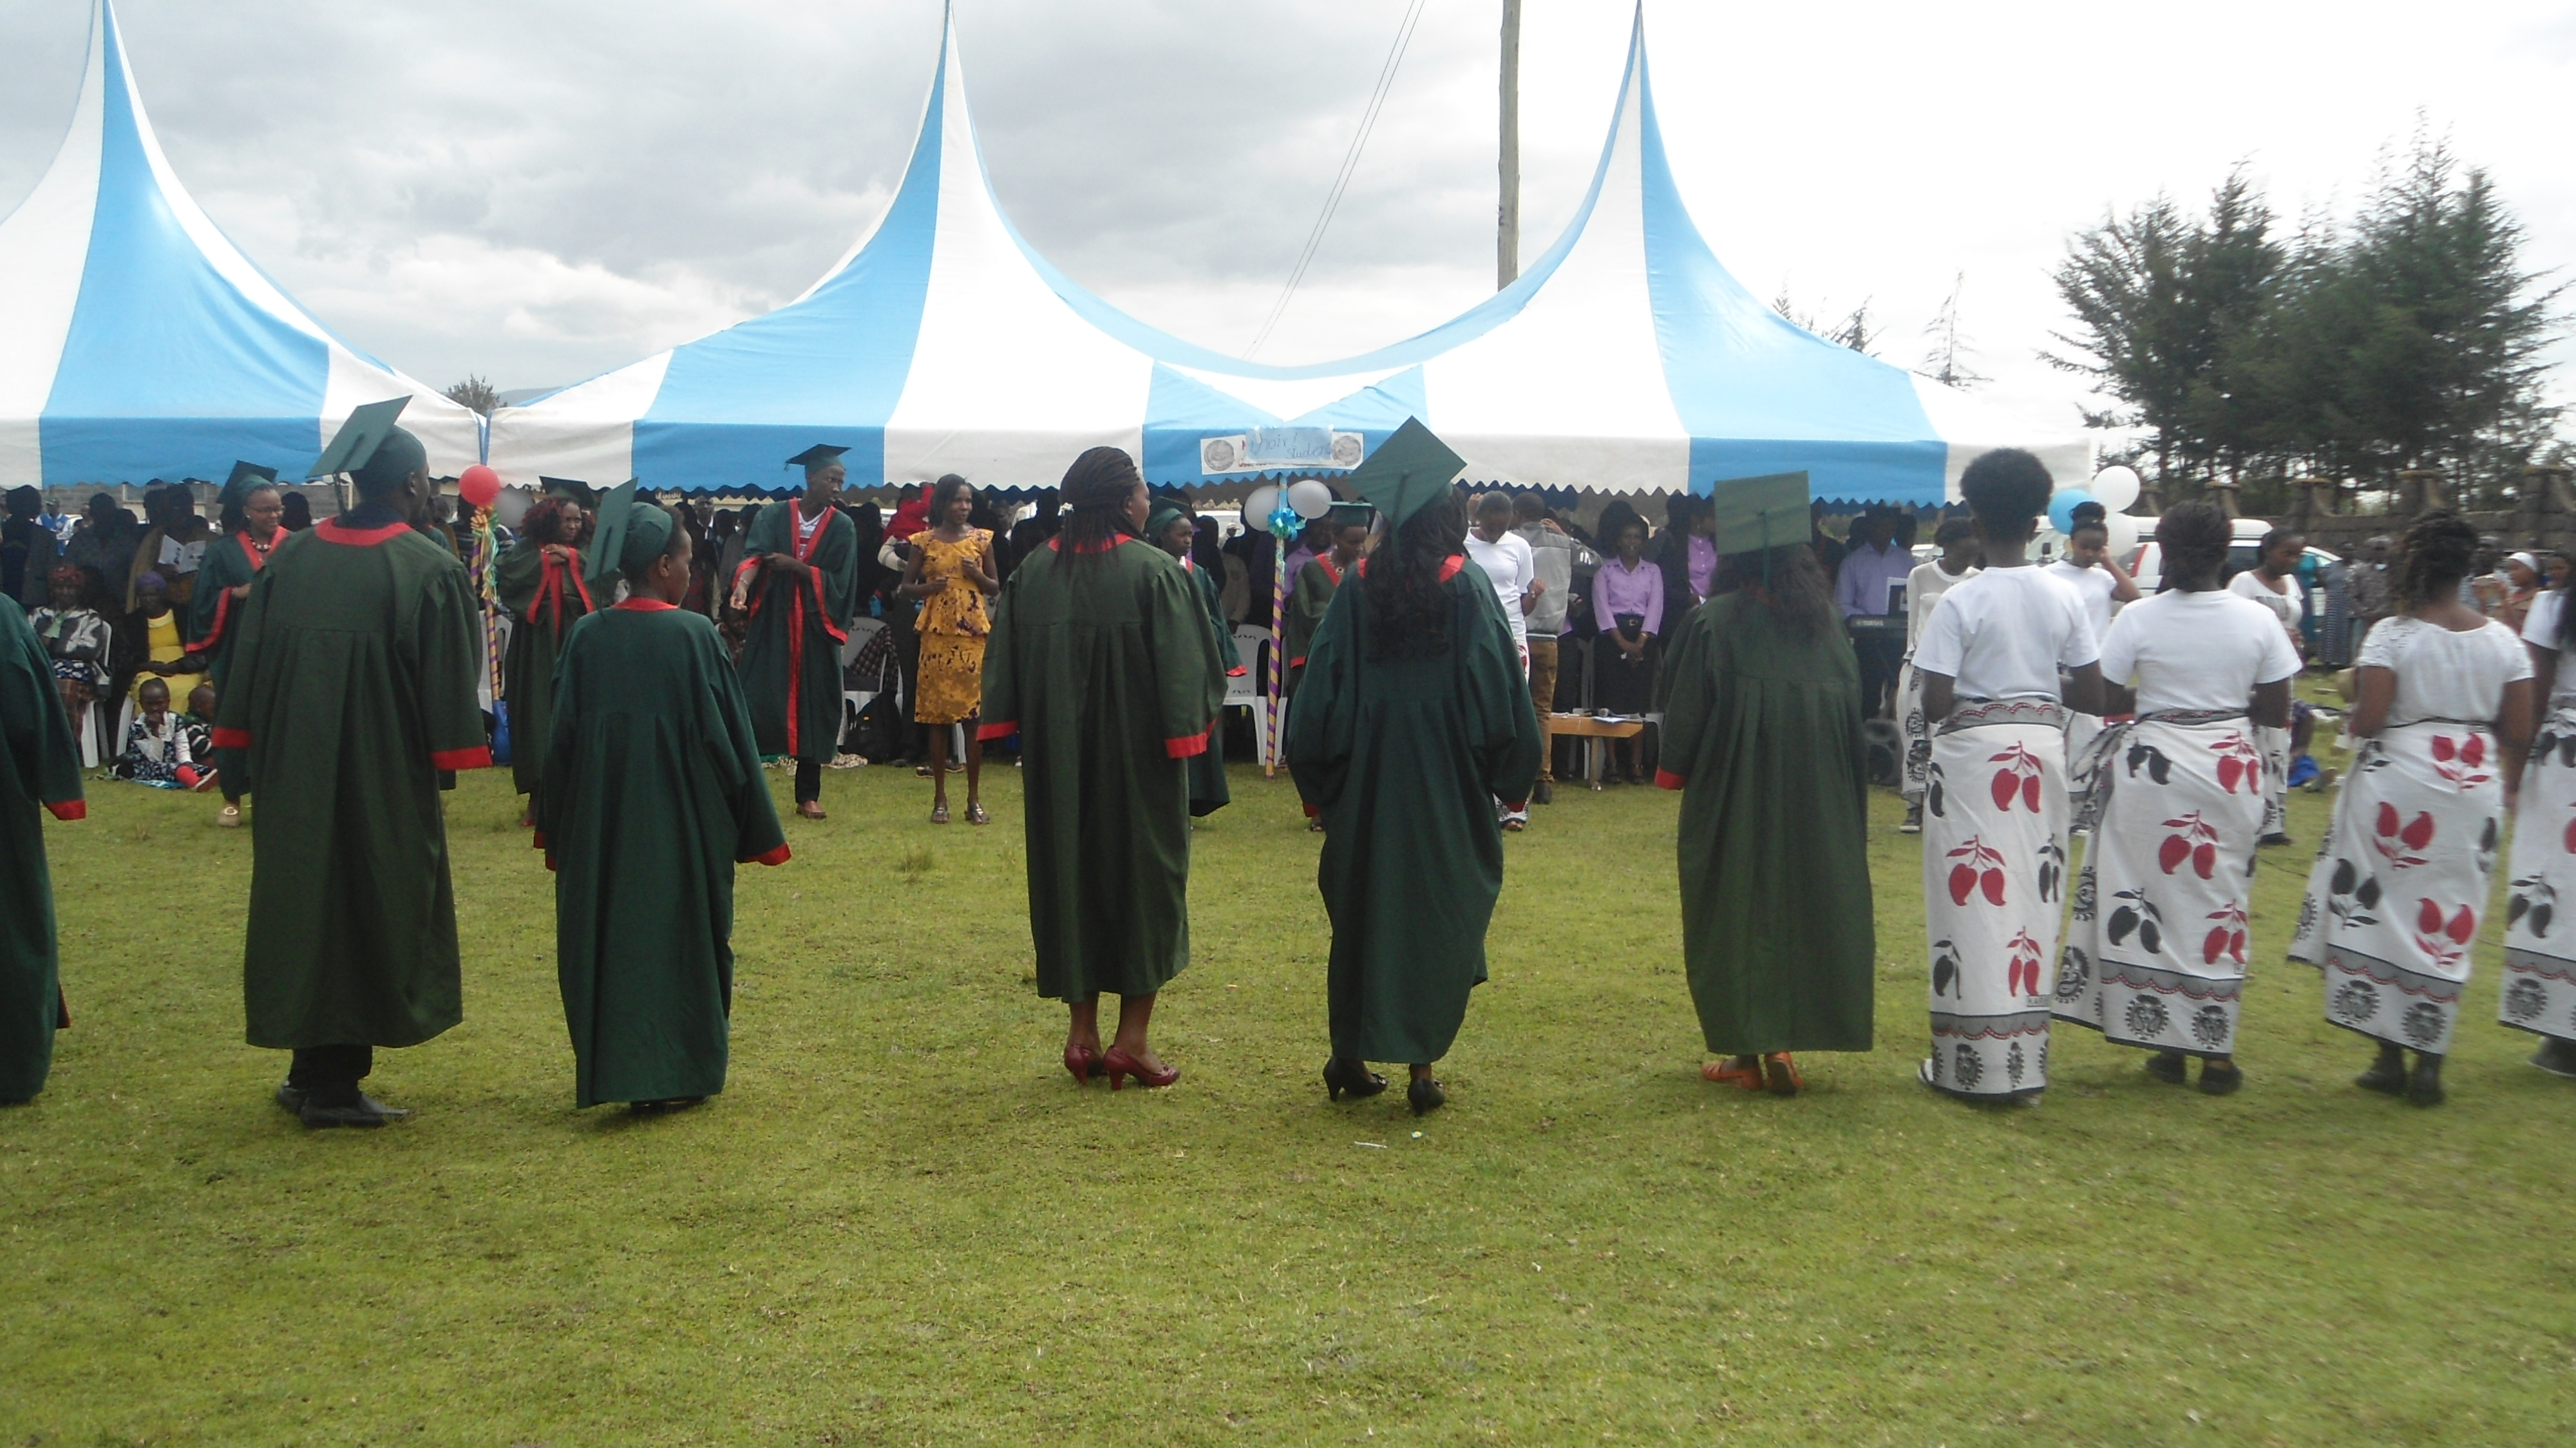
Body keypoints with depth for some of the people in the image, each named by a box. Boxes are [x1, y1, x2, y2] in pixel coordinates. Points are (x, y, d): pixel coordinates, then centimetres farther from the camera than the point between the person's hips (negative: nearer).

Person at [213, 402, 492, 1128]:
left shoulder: (289, 558, 3)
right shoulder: (430, 571, -13)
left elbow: (249, 664, 8)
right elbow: (452, 680, -12)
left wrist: (255, 752, 15)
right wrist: (451, 755, -1)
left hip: (294, 777, 5)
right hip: (385, 783, -5)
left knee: (305, 900, 15)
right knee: (372, 911, 5)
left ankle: (310, 1070, 25)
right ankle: (335, 1086, 9)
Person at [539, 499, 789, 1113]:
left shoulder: (586, 637, -3)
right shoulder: (696, 636, -12)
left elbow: (561, 738, 2)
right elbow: (728, 736, -8)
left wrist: (557, 830, 11)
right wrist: (754, 826, 1)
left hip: (601, 826, 3)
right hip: (684, 825, -3)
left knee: (610, 937, 13)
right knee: (682, 938, 9)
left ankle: (615, 1069, 19)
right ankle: (676, 1073, 15)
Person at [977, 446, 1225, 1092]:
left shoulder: (1032, 573, 1)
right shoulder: (1155, 572, -13)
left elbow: (1005, 673, 5)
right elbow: (1184, 671, -12)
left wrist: (1029, 736, 13)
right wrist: (1185, 734, 0)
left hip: (1058, 761, 4)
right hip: (1137, 756, -4)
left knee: (1071, 874, 13)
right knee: (1144, 876, 7)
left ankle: (1082, 1031, 16)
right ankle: (1132, 1038, 8)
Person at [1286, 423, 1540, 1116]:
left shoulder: (1358, 591, -2)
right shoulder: (1469, 591, -8)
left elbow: (1322, 694, -1)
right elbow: (1500, 695, -7)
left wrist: (1318, 784, 8)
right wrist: (1512, 779, 4)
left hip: (1367, 784, 2)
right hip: (1449, 792, -2)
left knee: (1363, 911, 15)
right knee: (1438, 913, 7)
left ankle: (1351, 1055, 19)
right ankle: (1422, 1069, 7)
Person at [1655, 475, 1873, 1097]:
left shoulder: (1715, 624, -15)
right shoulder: (1827, 622, -1)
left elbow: (1684, 714, -9)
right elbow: (1853, 715, 6)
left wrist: (1673, 773, 6)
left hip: (1734, 801, -4)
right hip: (1819, 804, 4)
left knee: (1736, 914, 7)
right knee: (1803, 903, 15)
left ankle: (1747, 1051, 10)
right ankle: (1784, 1040, 13)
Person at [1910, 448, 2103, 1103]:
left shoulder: (1961, 601, -11)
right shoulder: (2064, 598, 1)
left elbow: (1935, 703, -13)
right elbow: (2091, 694, 3)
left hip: (1972, 752, -4)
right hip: (2042, 749, 5)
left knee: (1974, 900, 1)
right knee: (2034, 900, 10)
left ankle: (1973, 1063, 5)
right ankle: (2025, 1061, 17)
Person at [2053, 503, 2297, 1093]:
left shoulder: (2139, 617, -8)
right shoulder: (2257, 619, -3)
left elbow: (2103, 698, -7)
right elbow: (2277, 712, 0)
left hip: (2152, 768, -1)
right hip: (2230, 769, 2)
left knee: (2147, 900, 8)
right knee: (2217, 903, 9)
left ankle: (2165, 1043, 12)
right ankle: (2215, 1050, 13)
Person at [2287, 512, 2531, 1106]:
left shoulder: (2392, 635, -10)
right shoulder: (2503, 641, 3)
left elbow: (2369, 718, -16)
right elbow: (2519, 732, 5)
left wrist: (2350, 718, 6)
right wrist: (2504, 780, 23)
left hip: (2399, 783, -3)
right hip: (2476, 790, 4)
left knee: (2382, 909, 8)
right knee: (2450, 922, 10)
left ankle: (2391, 1059, 11)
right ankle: (2430, 1064, 11)